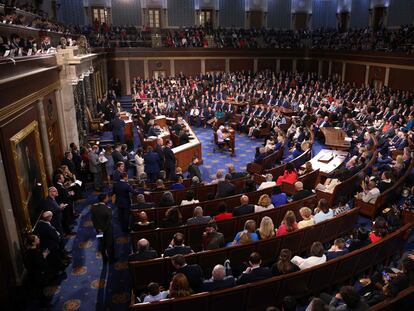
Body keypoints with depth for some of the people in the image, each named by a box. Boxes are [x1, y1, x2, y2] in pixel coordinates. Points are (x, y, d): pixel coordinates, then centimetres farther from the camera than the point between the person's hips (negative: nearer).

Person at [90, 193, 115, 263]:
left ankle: (104, 258, 37)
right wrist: (103, 230, -10)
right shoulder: (108, 209, -27)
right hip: (107, 229, -4)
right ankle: (111, 259, 31)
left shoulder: (93, 207, -13)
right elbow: (109, 221, -23)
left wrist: (97, 228, -2)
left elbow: (93, 219, -8)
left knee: (102, 244, 22)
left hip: (99, 229, 4)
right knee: (109, 244, 16)